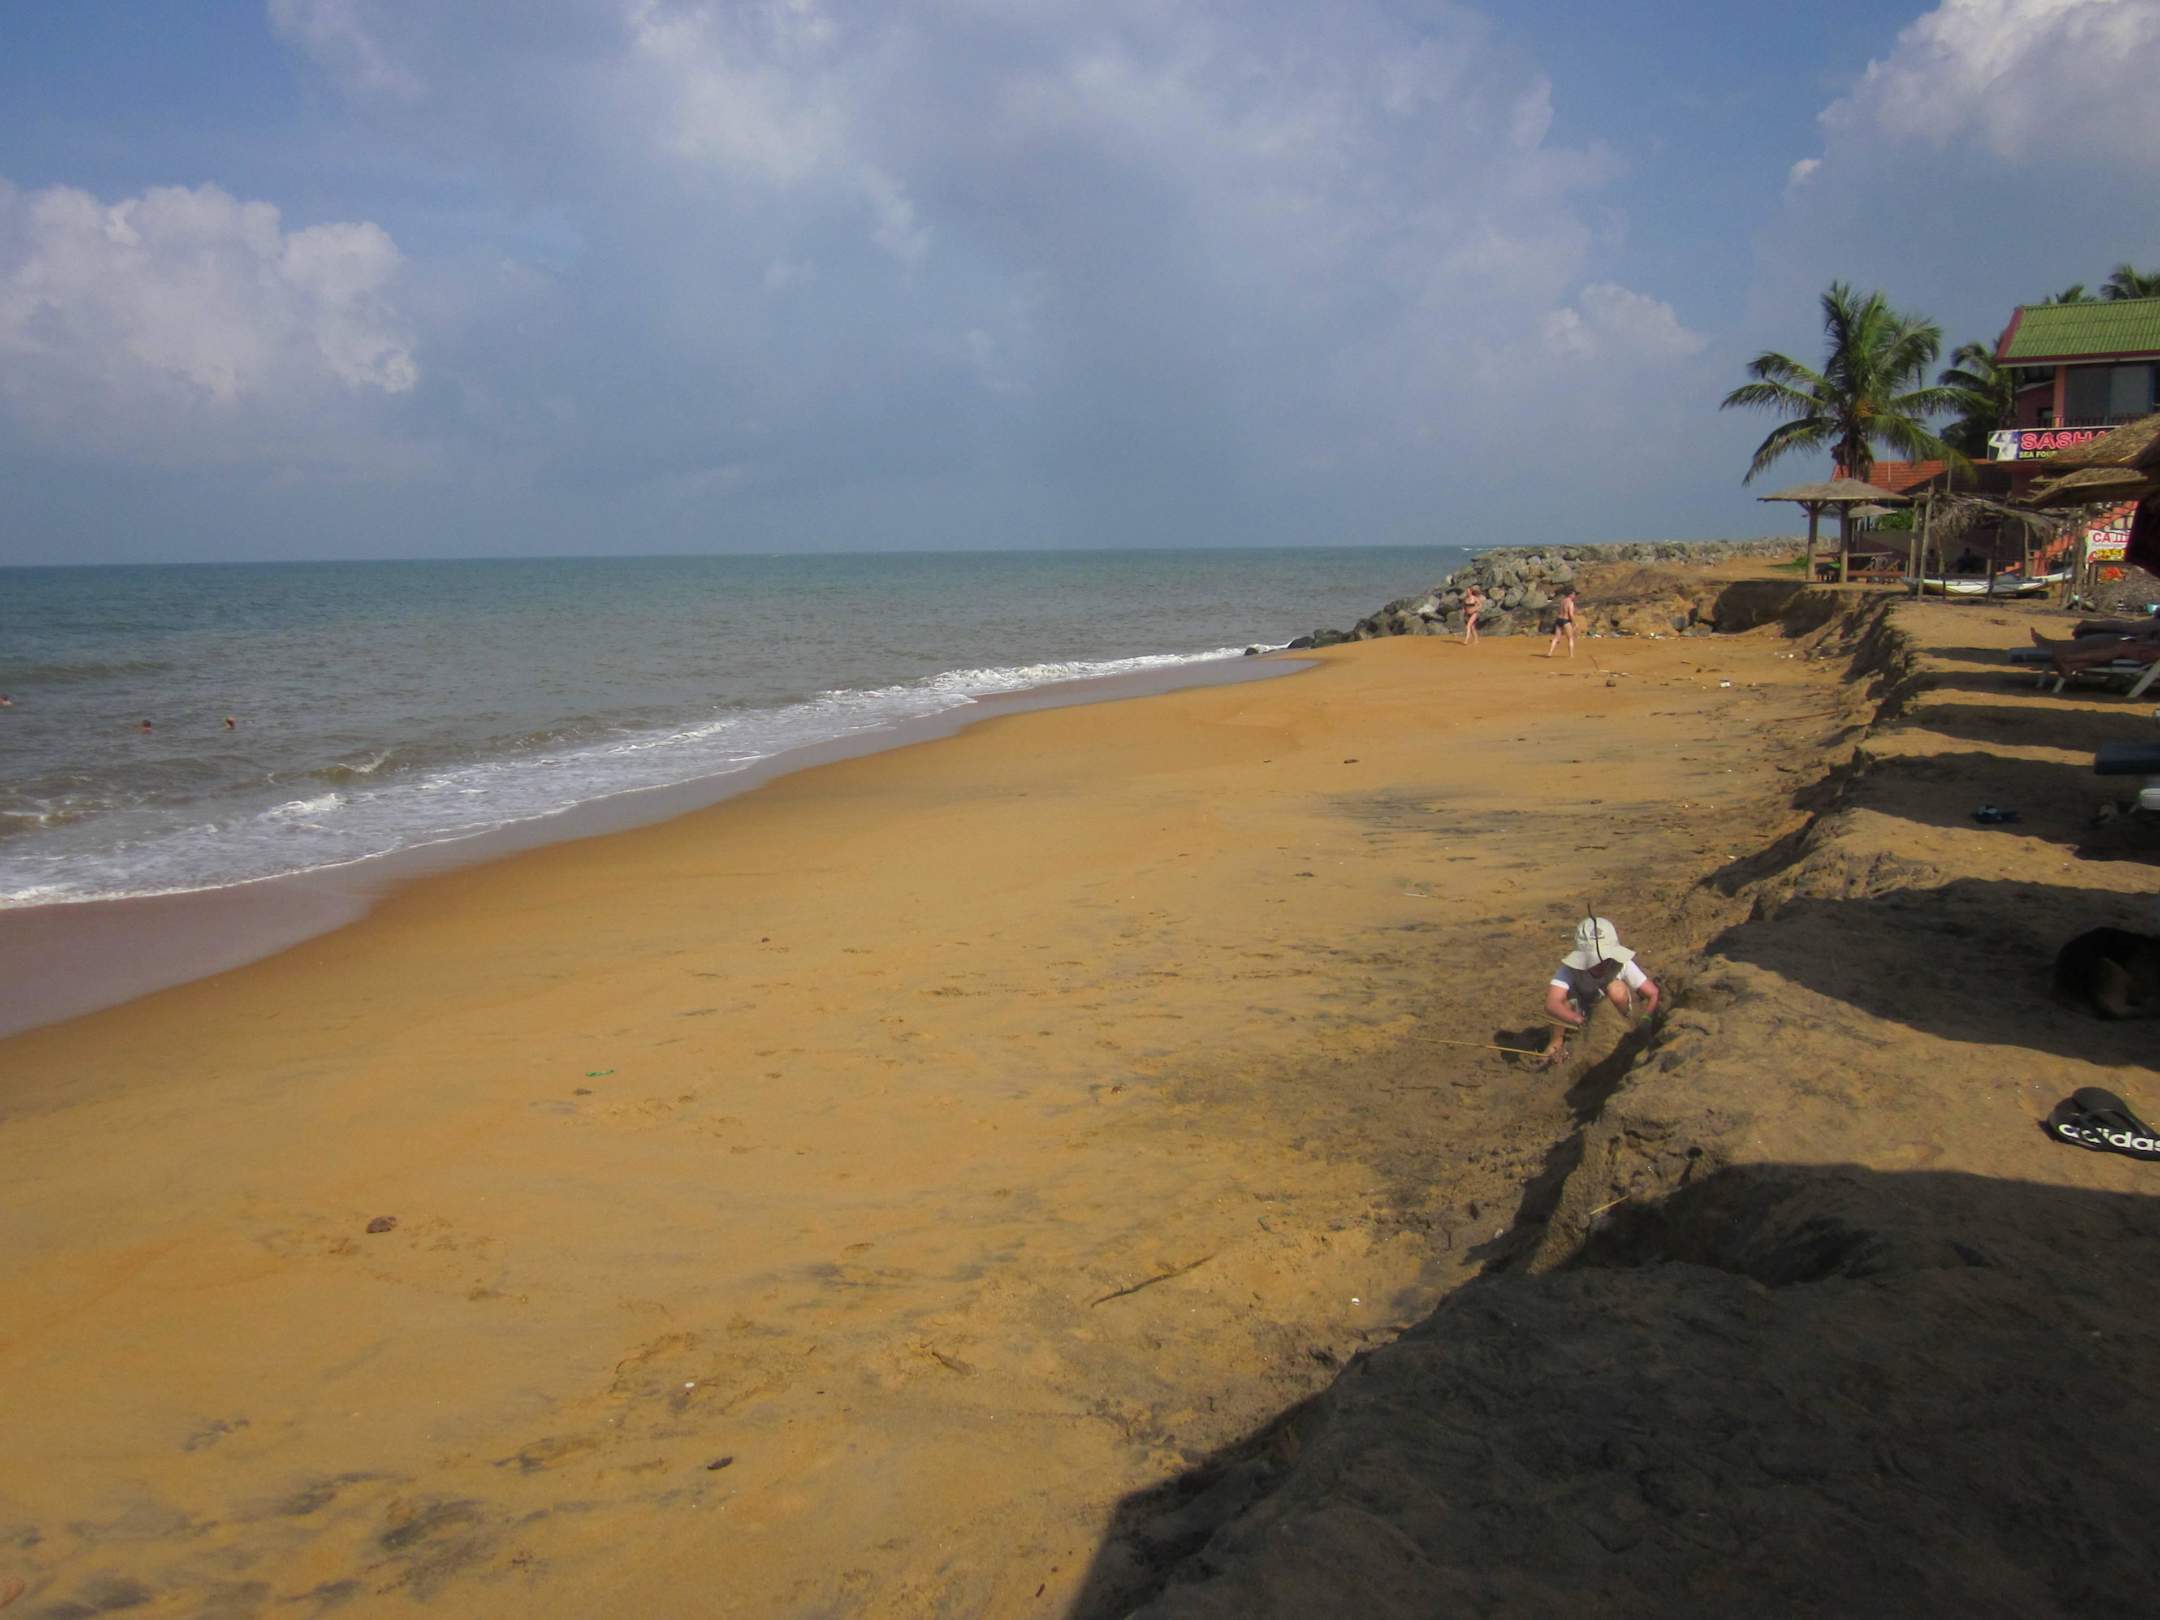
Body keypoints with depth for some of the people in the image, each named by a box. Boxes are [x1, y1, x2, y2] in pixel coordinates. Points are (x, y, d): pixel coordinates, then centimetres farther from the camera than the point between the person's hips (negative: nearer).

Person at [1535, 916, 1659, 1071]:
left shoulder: (1623, 964, -29)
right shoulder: (1569, 969, -34)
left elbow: (1653, 993, -28)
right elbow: (1551, 1004, -49)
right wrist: (1581, 1021, -62)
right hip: (1581, 1013, 0)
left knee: (1617, 989, -33)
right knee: (1557, 994, -32)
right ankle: (1557, 1043, -10)